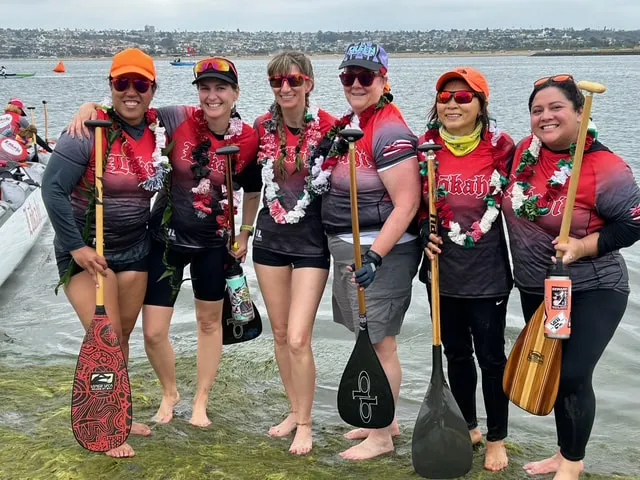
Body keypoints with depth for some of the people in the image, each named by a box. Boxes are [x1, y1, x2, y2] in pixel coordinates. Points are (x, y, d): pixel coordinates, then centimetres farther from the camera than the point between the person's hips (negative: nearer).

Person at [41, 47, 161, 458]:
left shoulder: (159, 128, -3)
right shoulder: (91, 132, -19)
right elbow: (53, 188, -20)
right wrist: (76, 246, -22)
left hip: (135, 247, 5)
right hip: (87, 248, -5)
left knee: (124, 336, 14)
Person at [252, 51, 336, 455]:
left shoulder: (329, 127, -13)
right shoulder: (263, 127, 0)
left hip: (311, 242, -5)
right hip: (270, 238, 5)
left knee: (298, 339, -8)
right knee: (280, 334, 13)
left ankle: (305, 424, 11)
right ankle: (295, 410, 31)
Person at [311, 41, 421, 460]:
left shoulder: (390, 131, -18)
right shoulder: (345, 125, 10)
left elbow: (406, 204, -23)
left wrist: (374, 256, -27)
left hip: (380, 251, -9)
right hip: (347, 248, 9)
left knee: (380, 345, 1)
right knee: (366, 341, 18)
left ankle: (382, 437, 15)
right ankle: (385, 420, 34)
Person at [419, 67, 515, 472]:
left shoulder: (501, 147, -8)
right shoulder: (426, 147, -1)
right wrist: (425, 234, -6)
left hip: (487, 271, -3)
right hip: (443, 269, 3)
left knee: (490, 355, 6)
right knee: (456, 352, 16)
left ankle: (497, 439, 23)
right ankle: (468, 427, 35)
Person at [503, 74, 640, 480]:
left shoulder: (605, 167, -20)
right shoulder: (524, 152, -1)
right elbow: (512, 205, 14)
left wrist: (583, 247, -26)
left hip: (592, 292, -6)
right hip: (535, 289, 7)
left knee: (573, 375, -7)